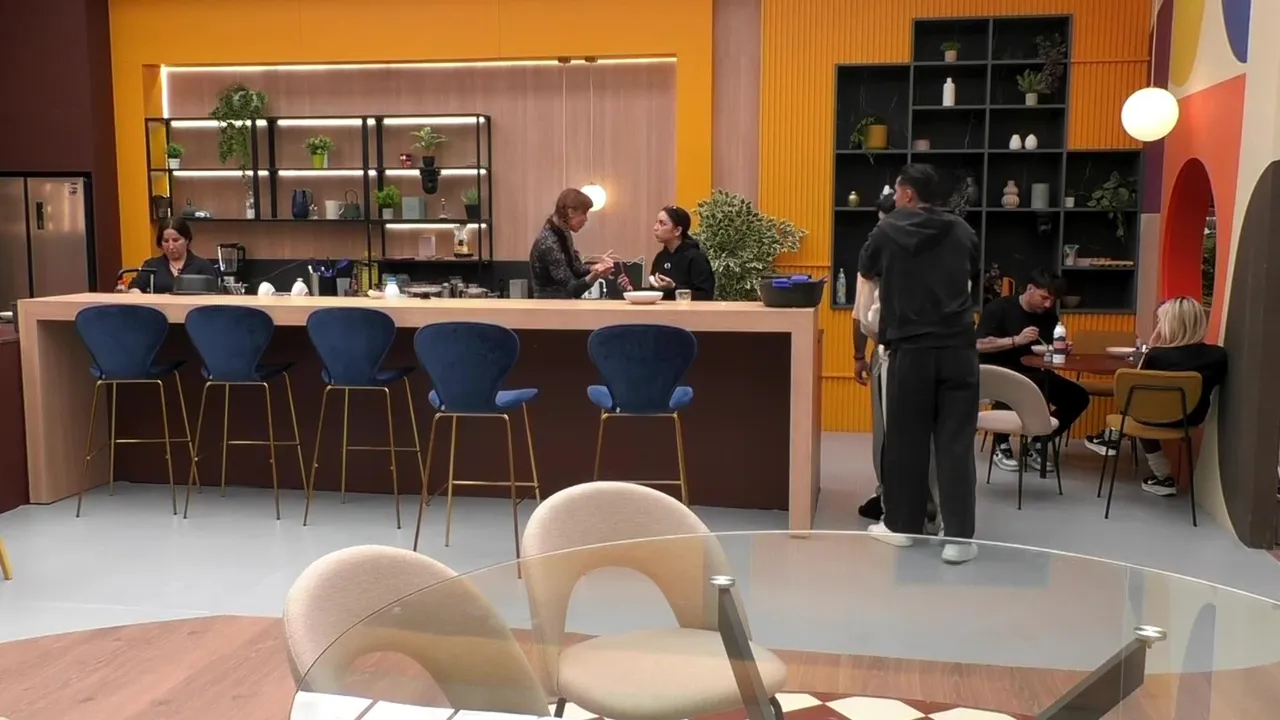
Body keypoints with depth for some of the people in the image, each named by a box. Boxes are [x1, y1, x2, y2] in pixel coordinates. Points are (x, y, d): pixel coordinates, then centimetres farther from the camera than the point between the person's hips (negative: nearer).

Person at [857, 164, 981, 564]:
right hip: (958, 347, 2)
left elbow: (866, 272, 17)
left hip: (910, 349, -2)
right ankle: (959, 537, -1)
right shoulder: (962, 230, 7)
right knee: (956, 440, 1)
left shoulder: (889, 230, 0)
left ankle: (902, 525, 20)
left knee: (906, 438, 9)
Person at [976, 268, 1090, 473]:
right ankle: (1001, 446, -14)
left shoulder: (1049, 316, 7)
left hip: (1032, 375, 6)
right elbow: (979, 345, -20)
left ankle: (1038, 445, 2)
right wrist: (1016, 340, -29)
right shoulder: (998, 308, -11)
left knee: (1078, 396, -12)